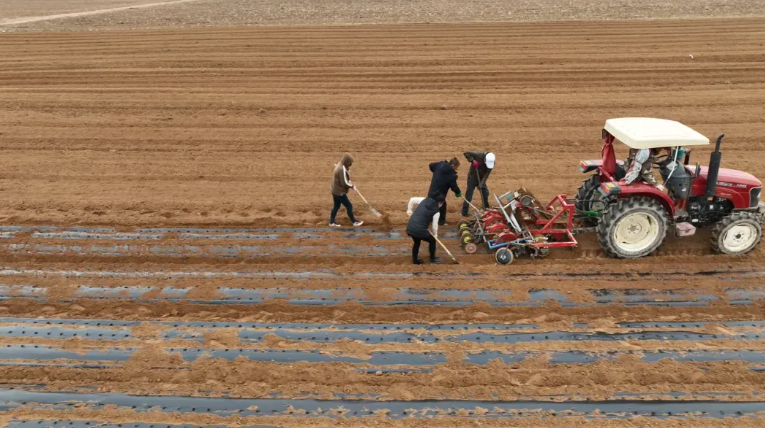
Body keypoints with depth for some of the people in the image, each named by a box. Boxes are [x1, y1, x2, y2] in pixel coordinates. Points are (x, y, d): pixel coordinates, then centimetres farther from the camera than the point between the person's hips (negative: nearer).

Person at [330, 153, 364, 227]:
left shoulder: (340, 166, 7)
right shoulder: (342, 169, -25)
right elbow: (344, 183, -23)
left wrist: (350, 182, 3)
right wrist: (352, 186, -8)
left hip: (335, 191, 10)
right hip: (340, 192, -10)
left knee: (336, 206, 17)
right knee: (349, 206, 1)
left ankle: (332, 222, 23)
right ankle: (354, 222, 12)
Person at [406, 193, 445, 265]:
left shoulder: (425, 200, 7)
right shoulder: (436, 211, -7)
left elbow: (411, 199, 13)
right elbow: (435, 225, -3)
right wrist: (435, 234, 18)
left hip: (410, 227, 6)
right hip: (420, 230, -6)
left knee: (416, 242, 32)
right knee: (432, 240, 21)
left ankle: (415, 260, 41)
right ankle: (433, 258, 36)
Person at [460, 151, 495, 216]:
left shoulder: (491, 163, -16)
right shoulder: (478, 155, -27)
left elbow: (486, 174, -18)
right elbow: (466, 153, -26)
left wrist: (482, 183, -28)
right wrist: (472, 160, -37)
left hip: (481, 179, 4)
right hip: (472, 177, -4)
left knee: (485, 193, 7)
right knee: (469, 195, -4)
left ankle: (486, 209, 28)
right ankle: (464, 212, 3)